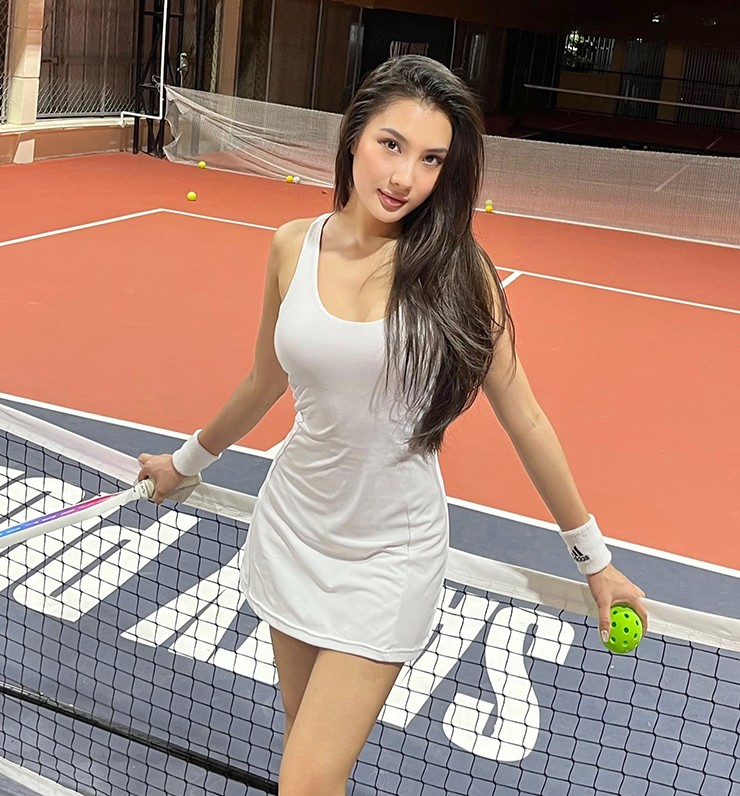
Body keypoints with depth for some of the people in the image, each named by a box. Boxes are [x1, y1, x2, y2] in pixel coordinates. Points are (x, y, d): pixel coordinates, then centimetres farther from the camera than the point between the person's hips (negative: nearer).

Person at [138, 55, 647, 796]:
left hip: (391, 553, -3)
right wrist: (186, 460, 23)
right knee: (304, 731, 19)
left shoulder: (456, 269, -14)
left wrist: (594, 559, 0)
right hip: (292, 527, 3)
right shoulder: (293, 246, -5)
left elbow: (523, 418, -6)